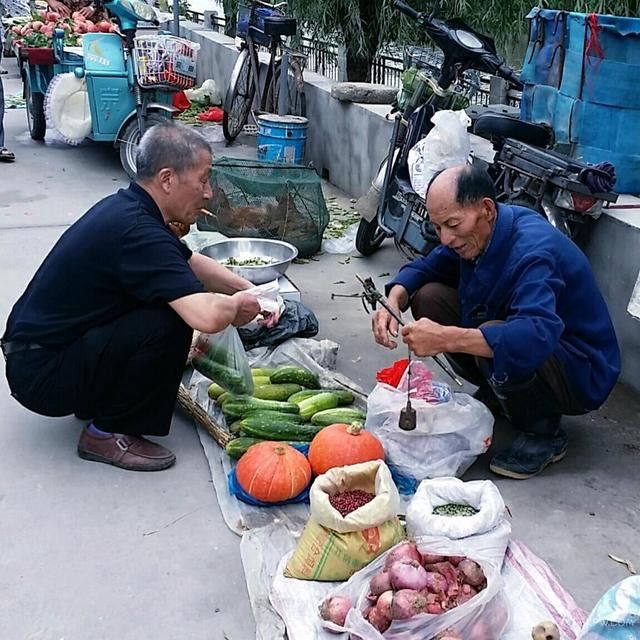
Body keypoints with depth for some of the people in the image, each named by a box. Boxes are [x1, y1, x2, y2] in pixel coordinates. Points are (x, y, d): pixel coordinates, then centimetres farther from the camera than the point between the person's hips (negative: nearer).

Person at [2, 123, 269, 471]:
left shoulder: (127, 208, 4)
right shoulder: (135, 232, -27)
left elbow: (192, 262, 20)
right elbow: (208, 317, -37)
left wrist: (250, 291, 7)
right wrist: (237, 304, -13)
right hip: (41, 374, -10)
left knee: (175, 299, 10)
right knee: (172, 322, -25)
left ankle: (94, 398, 17)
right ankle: (108, 433, -6)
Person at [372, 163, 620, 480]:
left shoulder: (533, 249, -32)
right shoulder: (476, 233, -7)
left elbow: (537, 336, -47)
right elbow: (425, 267, 7)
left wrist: (445, 338, -48)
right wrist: (393, 302, -15)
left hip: (581, 372, -8)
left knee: (497, 344, -39)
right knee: (429, 297, -5)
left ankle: (544, 433, -10)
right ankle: (494, 393, 11)